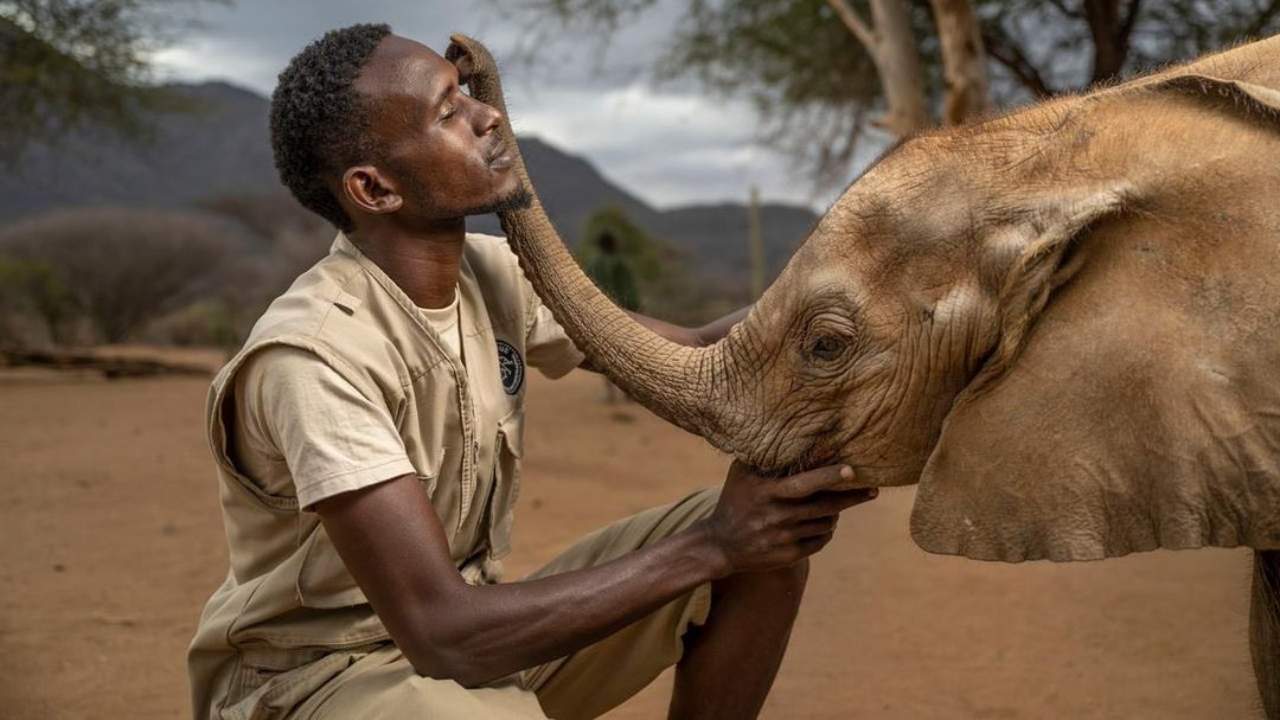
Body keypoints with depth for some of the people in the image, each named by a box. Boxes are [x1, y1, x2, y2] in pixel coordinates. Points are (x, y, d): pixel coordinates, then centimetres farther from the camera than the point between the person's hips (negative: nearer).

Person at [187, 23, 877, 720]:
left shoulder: (491, 275, -3)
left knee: (767, 539, -7)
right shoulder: (315, 354, -26)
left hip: (468, 624, 7)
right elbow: (443, 635, -31)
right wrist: (709, 546, -28)